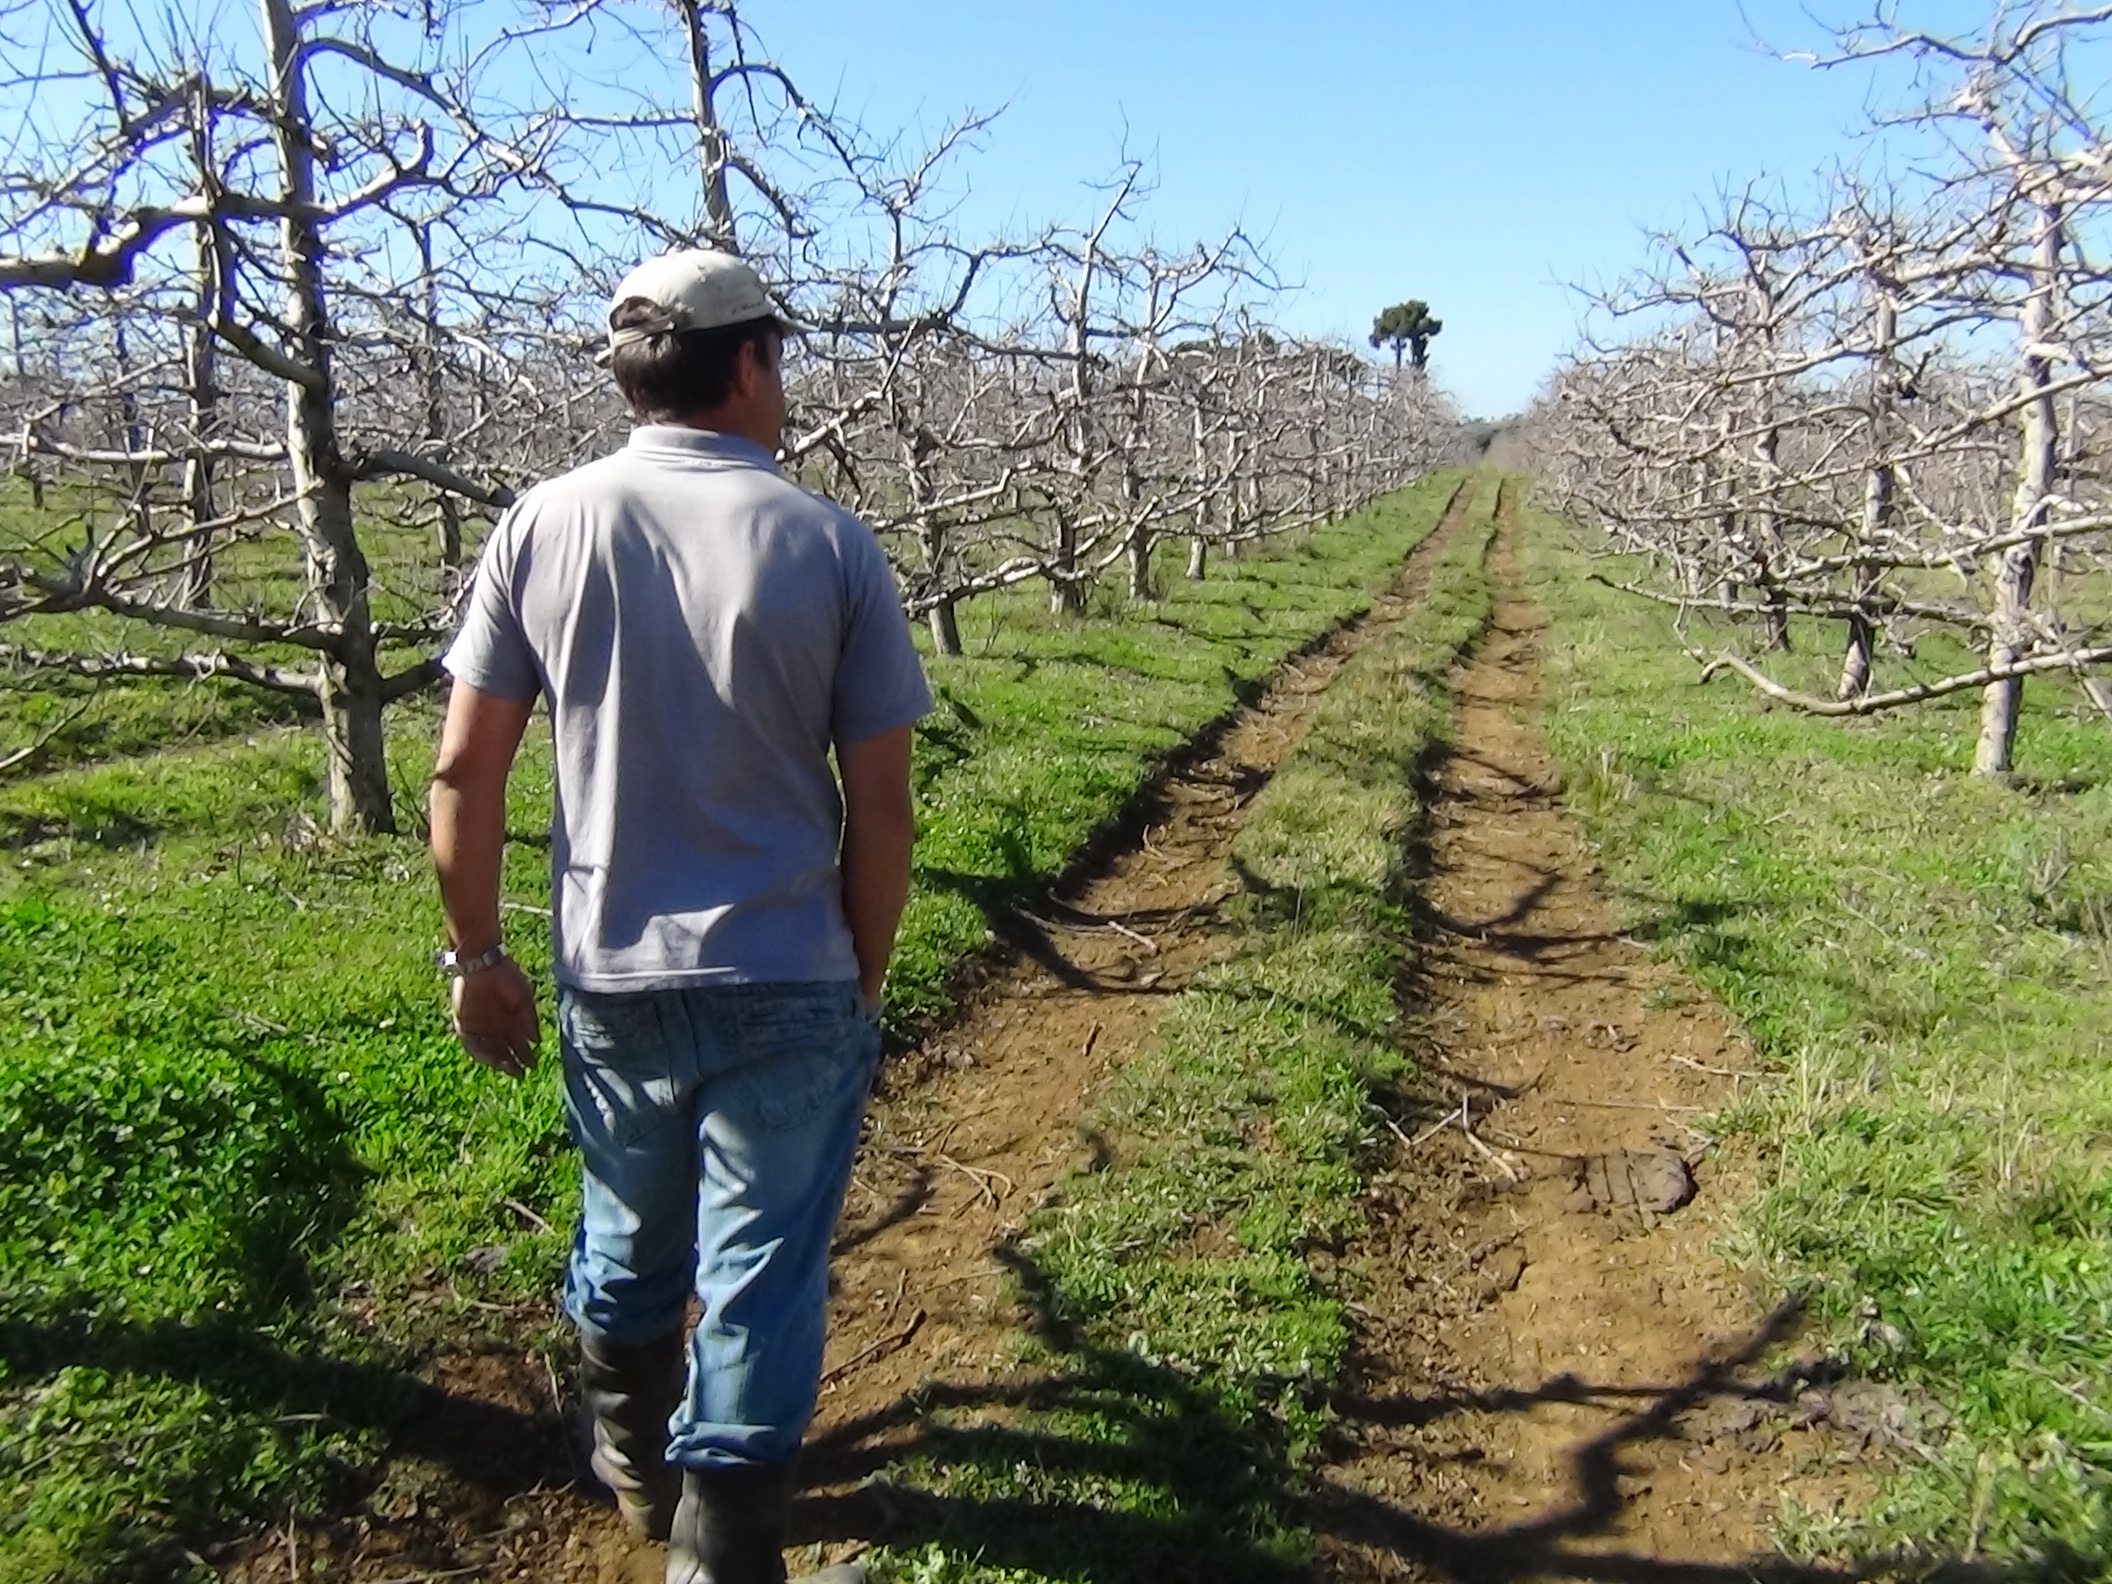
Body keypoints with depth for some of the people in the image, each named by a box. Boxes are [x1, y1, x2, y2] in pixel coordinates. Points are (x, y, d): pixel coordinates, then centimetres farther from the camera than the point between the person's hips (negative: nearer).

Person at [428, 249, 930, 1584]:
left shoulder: (546, 525, -3)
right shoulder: (829, 542, -9)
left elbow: (464, 769, -3)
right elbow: (880, 805, -8)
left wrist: (477, 952, 9)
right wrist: (866, 979, 5)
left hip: (612, 983, 4)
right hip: (789, 990, -3)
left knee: (630, 1246, 25)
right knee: (762, 1283, 11)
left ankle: (636, 1465, 50)